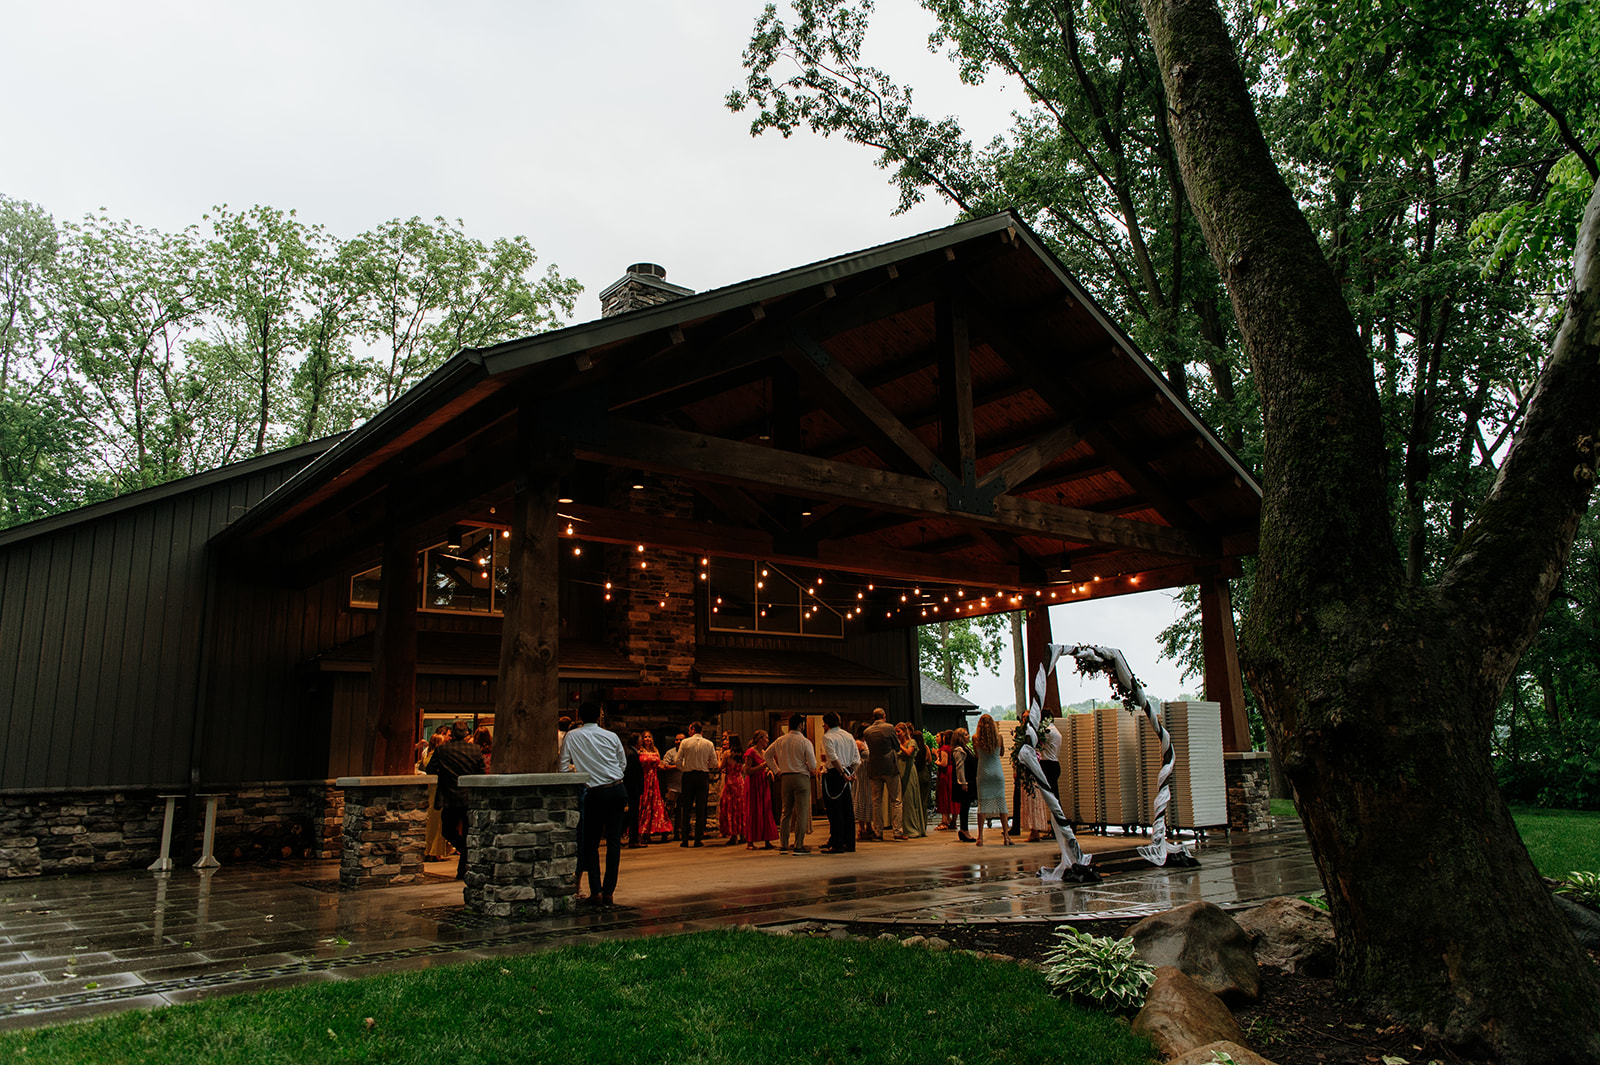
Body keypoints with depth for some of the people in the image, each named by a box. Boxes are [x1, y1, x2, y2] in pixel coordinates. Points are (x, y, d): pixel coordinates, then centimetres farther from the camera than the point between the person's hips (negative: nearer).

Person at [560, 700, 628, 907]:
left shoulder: (572, 736, 2)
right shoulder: (611, 736, 5)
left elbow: (563, 767, 2)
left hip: (595, 793, -2)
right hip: (618, 789, 2)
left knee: (591, 842, 9)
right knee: (614, 840, 5)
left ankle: (595, 892, 2)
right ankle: (609, 891, 4)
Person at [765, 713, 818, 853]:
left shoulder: (780, 741, 7)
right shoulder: (805, 742, -9)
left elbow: (767, 755, 18)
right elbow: (813, 765, -10)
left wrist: (777, 771, 19)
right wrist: (811, 769, 13)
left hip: (785, 778, 5)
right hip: (802, 777, -5)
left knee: (786, 811, 13)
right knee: (802, 813, -1)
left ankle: (783, 845, 14)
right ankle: (799, 846, -2)